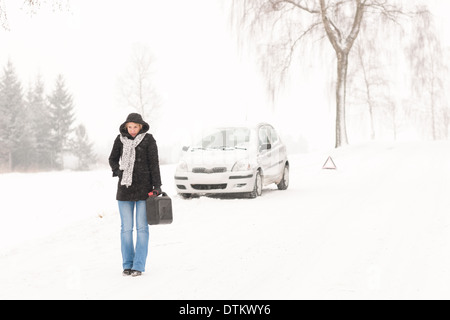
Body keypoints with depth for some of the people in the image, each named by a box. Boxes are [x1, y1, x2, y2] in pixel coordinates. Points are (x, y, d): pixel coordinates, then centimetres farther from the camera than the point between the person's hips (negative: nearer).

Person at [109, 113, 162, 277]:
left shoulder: (148, 139, -3)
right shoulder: (120, 139, 3)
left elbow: (154, 163, -4)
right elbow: (113, 159, 15)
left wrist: (157, 186, -8)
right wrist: (118, 172, -3)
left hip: (144, 188, -2)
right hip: (125, 189, 2)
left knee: (142, 227, -1)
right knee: (126, 228, 3)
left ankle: (139, 266, 4)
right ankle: (127, 264, 12)